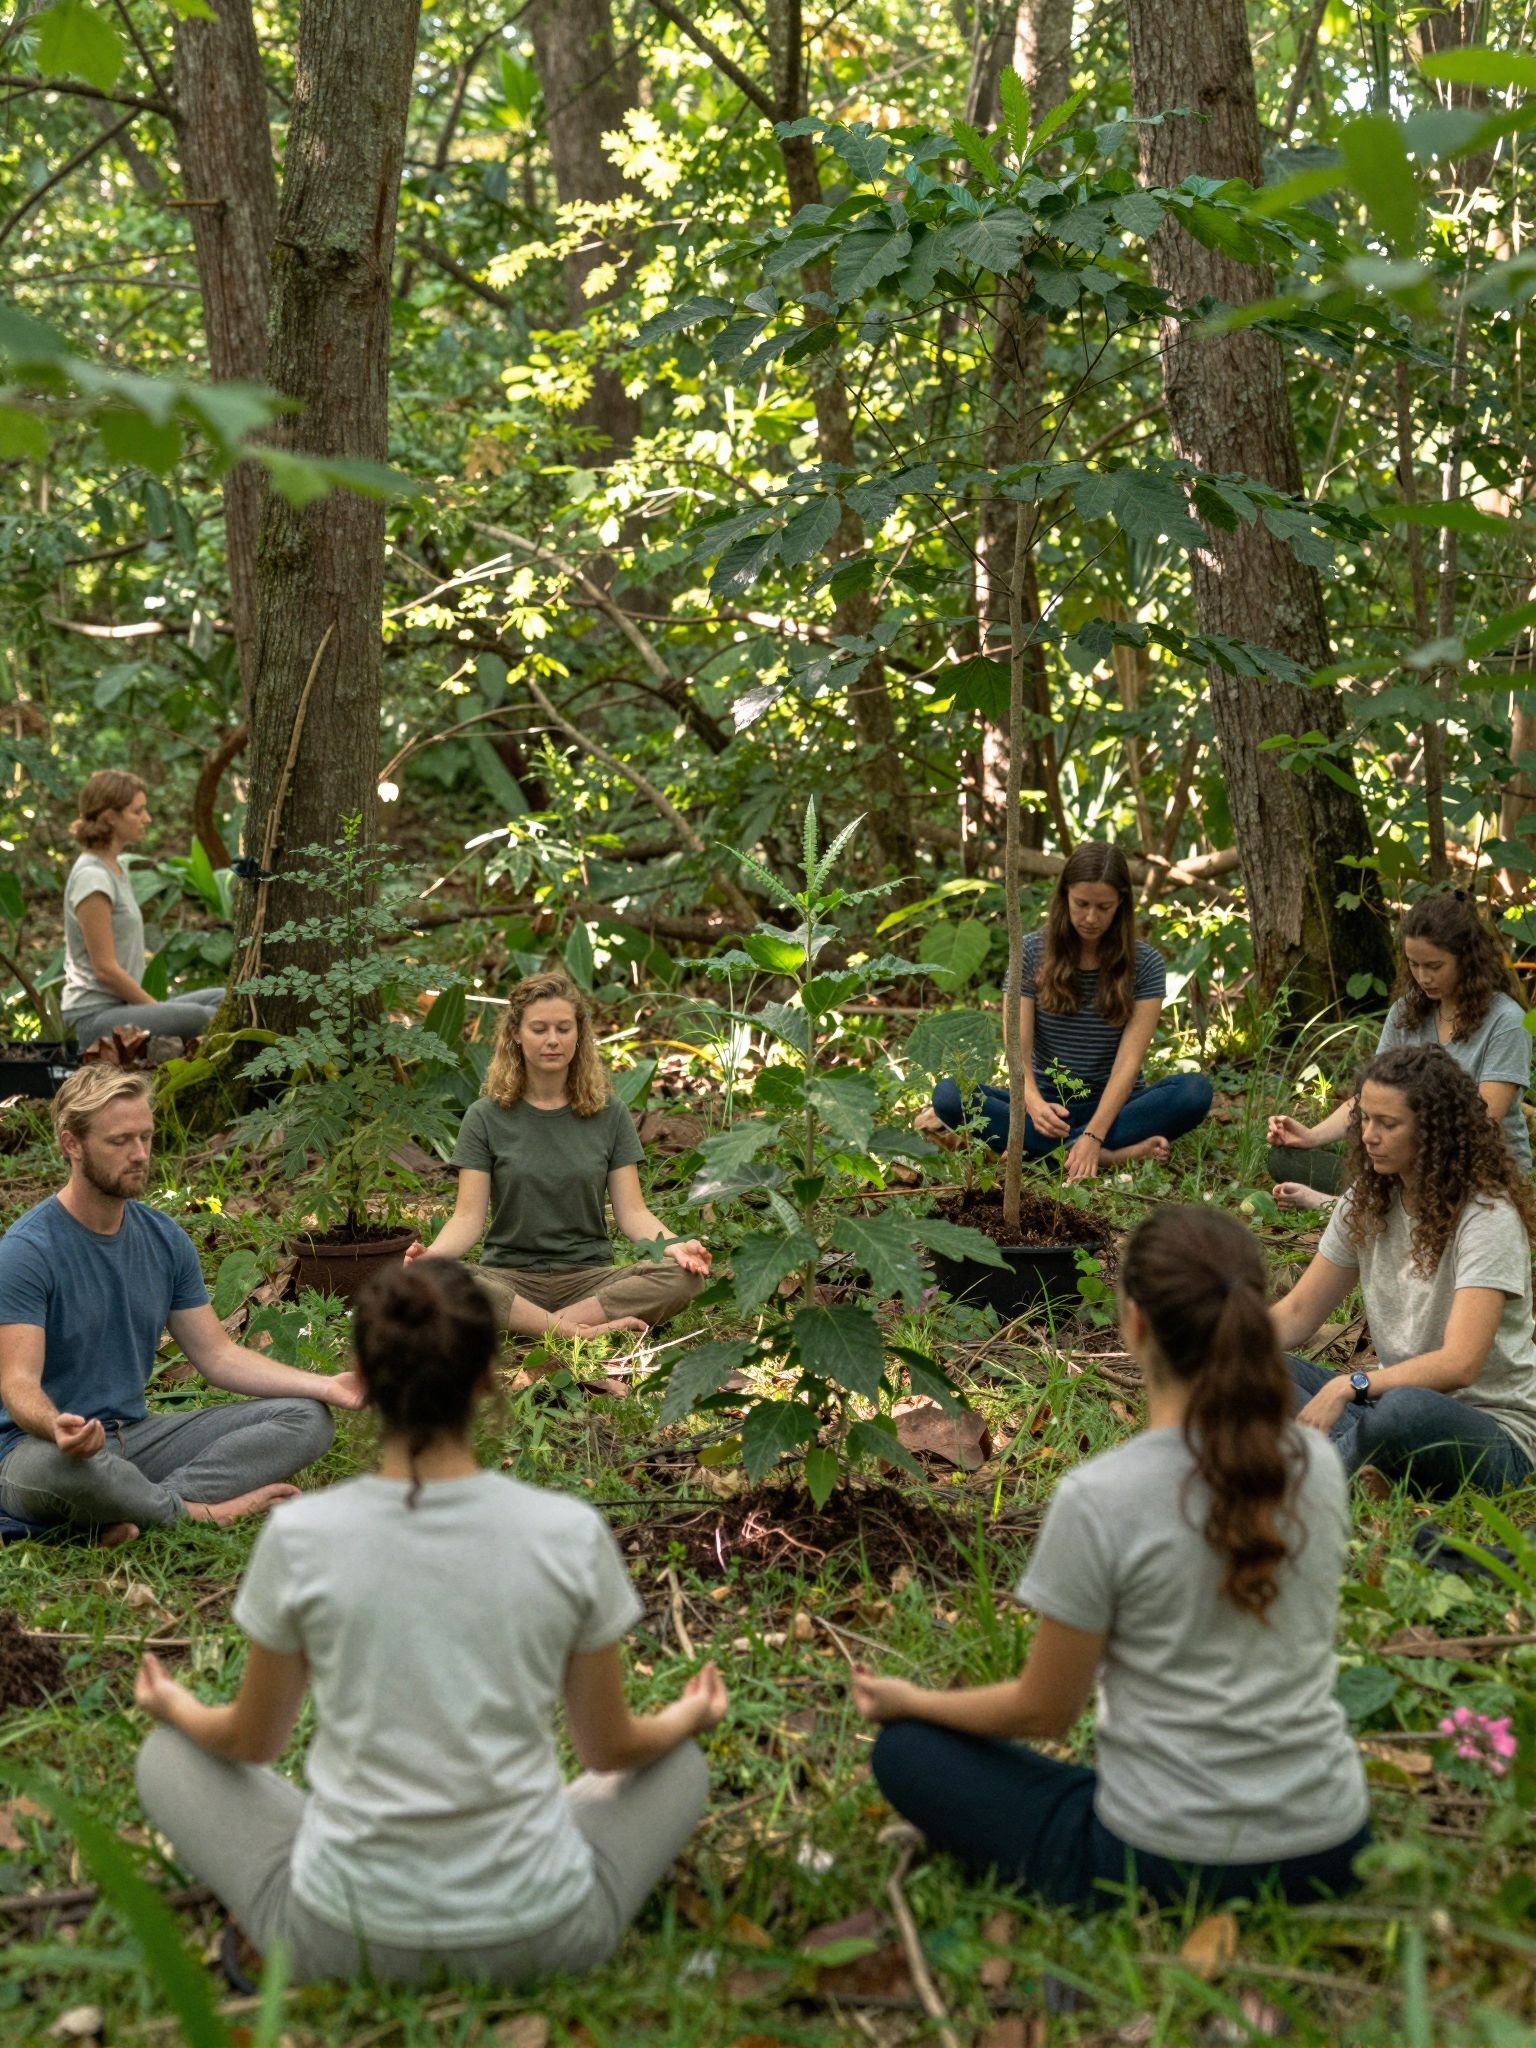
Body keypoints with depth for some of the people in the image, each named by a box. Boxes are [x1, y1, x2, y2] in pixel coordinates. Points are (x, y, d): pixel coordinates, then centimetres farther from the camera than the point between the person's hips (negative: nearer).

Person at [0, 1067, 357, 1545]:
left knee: (307, 1419, -8)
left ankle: (138, 1512, -25)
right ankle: (200, 1510, -15)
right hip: (40, 1447, -6)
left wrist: (326, 1385, -7)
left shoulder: (165, 1239, 6)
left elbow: (217, 1354, 7)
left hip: (136, 1435, 7)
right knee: (61, 1465, -43)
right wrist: (57, 1427, -44)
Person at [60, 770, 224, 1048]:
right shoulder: (92, 877, -15)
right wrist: (158, 1009, -9)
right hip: (95, 1017, -10)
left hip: (118, 1006, 10)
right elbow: (105, 967, -17)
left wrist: (154, 1005, 10)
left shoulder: (114, 868, 14)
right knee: (204, 1018, -28)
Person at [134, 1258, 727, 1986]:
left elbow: (251, 1742, 6)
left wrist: (176, 1707, 29)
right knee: (679, 1763, 31)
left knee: (167, 1757, 25)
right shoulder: (571, 1534, -12)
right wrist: (687, 1718, 27)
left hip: (343, 1936, 0)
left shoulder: (301, 1537, -12)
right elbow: (611, 1750, 3)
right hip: (537, 1937, 1)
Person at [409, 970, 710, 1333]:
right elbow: (468, 1215, -4)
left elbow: (632, 1211, 2)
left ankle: (540, 1324, -27)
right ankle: (583, 1331, -31)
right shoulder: (486, 1118, 4)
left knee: (684, 1276, -28)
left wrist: (670, 1245, -20)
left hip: (588, 1275, 1)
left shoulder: (609, 1114, 8)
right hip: (510, 1276, -1)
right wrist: (434, 1253, -26)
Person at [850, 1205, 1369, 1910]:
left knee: (907, 1749, 13)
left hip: (1167, 1863, -7)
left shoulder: (1099, 1499, -20)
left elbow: (1044, 1711, -8)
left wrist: (910, 1700, 10)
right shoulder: (1317, 1464, -4)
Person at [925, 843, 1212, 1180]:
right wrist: (1033, 1103, -34)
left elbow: (1129, 1060, -14)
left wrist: (1093, 1134, -30)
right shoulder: (1032, 953, -3)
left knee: (1195, 1091, -30)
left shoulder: (1145, 963, -5)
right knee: (949, 1094, -27)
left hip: (1113, 1103, -1)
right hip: (1048, 1102, 1)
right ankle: (1113, 1155, -33)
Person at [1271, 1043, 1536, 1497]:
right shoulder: (1366, 1203, 5)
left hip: (1494, 1435, -7)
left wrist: (1349, 1386, -36)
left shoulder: (1487, 1216, -17)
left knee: (1406, 1409, -40)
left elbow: (1459, 1364, -27)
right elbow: (1296, 1315, 7)